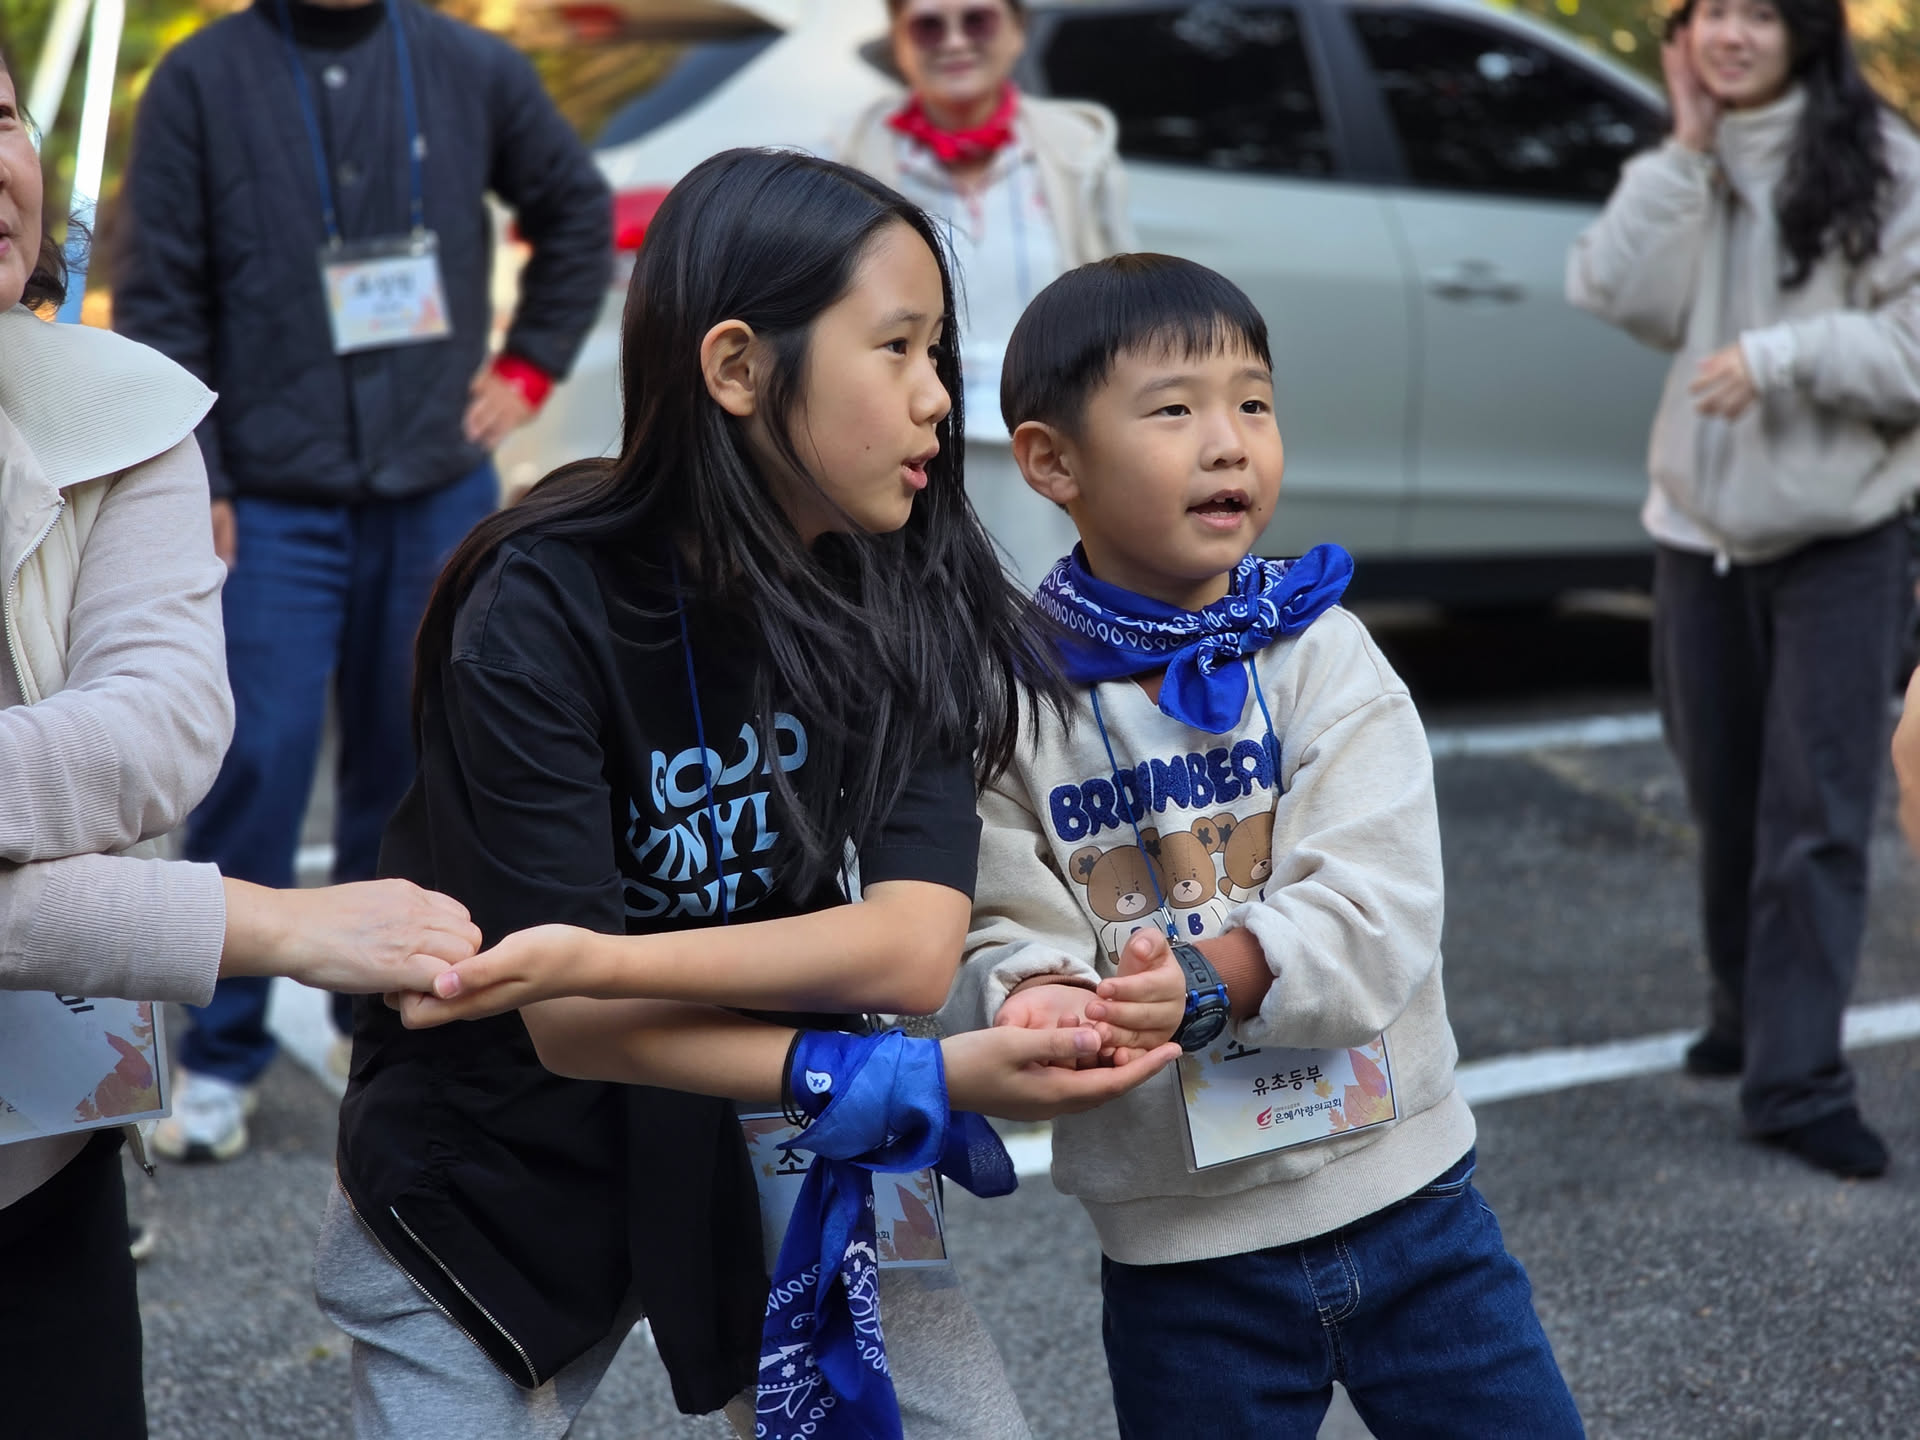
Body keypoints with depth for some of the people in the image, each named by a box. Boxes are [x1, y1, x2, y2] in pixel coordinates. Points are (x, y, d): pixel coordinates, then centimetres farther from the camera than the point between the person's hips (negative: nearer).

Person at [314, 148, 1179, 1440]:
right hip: (506, 1177, -3)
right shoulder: (542, 613, -21)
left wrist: (604, 961, -32)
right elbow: (573, 1032, -25)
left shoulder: (912, 595, -10)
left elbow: (917, 946, -22)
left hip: (764, 1153, 3)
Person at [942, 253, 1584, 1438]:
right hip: (1180, 1245, -1)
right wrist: (1034, 998, -31)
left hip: (1402, 1194, 1)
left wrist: (1211, 980, -31)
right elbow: (999, 931, -8)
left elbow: (1378, 908, -15)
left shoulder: (1322, 654, -4)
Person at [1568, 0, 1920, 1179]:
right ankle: (1747, 1013, 34)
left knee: (1817, 814, -7)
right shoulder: (1687, 172, 7)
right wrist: (1688, 149, -11)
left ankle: (1797, 1080, -6)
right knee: (1727, 803, 16)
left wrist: (1780, 357, -22)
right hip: (1702, 529, 5)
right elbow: (1616, 295, -9)